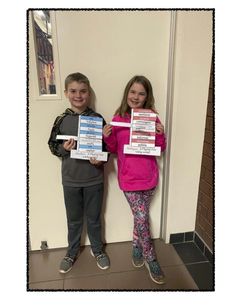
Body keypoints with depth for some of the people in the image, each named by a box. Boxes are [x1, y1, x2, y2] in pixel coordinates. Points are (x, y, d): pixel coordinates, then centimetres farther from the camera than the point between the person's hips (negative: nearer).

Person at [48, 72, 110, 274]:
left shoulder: (97, 119, -6)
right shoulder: (61, 120, -5)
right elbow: (52, 145, 3)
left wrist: (100, 160, -19)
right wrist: (63, 148, -18)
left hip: (94, 179, 0)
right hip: (70, 180, 1)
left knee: (94, 218, 16)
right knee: (74, 220, 18)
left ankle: (97, 250, 42)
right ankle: (72, 252, 42)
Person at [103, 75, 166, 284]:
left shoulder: (152, 118, -2)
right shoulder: (118, 119, -4)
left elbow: (161, 149, 3)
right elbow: (114, 149, 4)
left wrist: (161, 134, -16)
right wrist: (107, 137, -15)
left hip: (149, 177, 2)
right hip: (129, 179, -2)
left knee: (140, 216, 16)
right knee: (142, 218, 2)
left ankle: (136, 247, 43)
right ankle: (151, 259, 25)